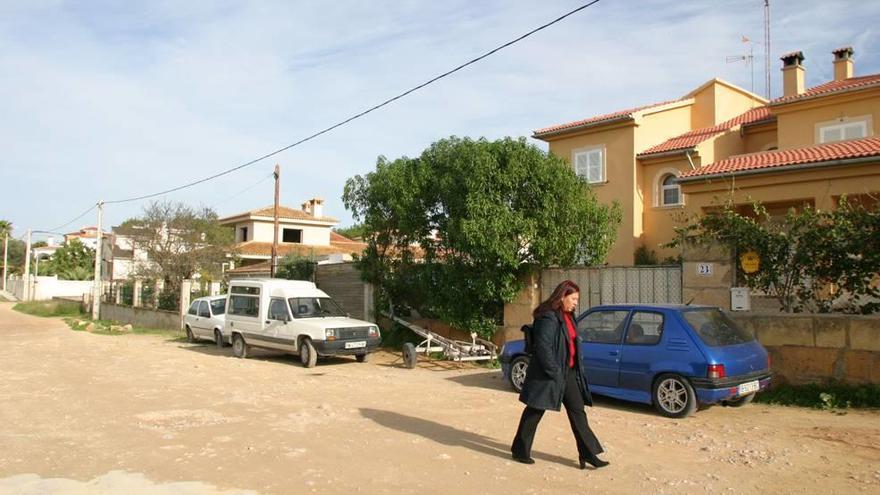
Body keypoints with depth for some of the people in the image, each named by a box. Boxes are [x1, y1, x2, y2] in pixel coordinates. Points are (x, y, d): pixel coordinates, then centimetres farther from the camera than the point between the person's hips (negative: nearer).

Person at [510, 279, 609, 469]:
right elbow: (543, 347, -23)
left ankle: (588, 453, 15)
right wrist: (554, 372, -20)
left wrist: (577, 370, 14)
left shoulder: (568, 317, 11)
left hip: (568, 373, 9)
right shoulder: (548, 317, -19)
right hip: (548, 374, -9)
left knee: (577, 411, 9)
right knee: (534, 412, 4)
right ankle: (520, 451, 18)